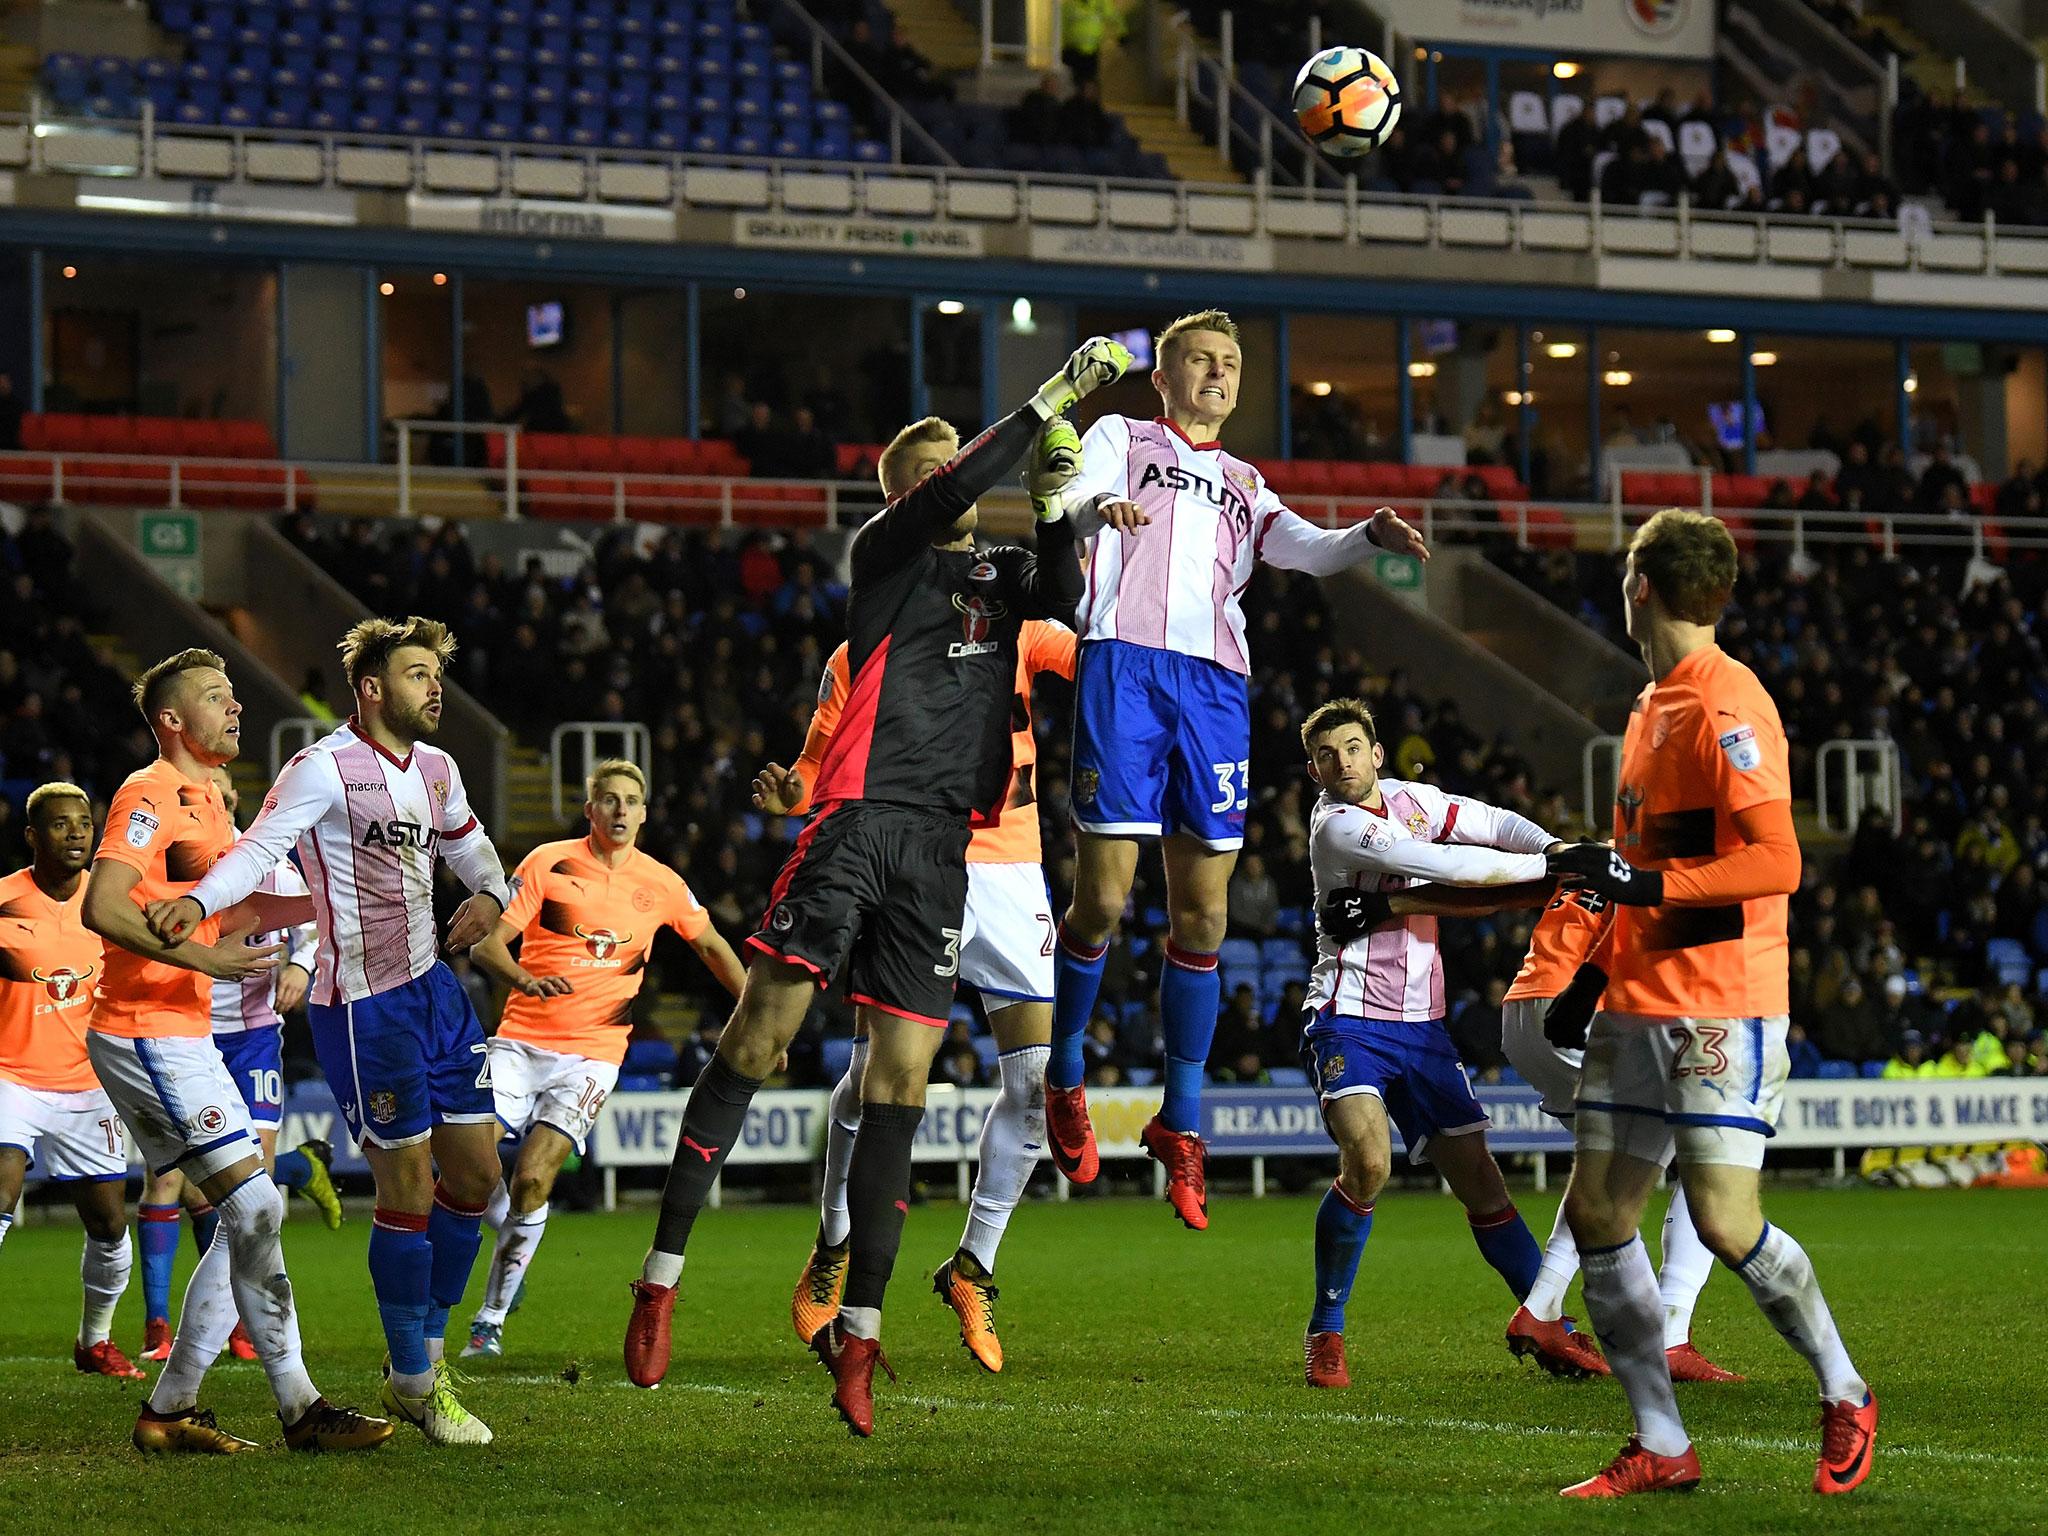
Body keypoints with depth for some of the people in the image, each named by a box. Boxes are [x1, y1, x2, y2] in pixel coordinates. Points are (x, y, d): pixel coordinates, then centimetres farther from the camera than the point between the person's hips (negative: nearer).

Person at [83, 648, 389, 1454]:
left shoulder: (204, 799, 19)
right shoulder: (151, 794, -11)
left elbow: (223, 913, 27)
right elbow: (102, 907, -22)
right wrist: (201, 958, -27)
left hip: (179, 1039, 10)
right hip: (148, 1034, -10)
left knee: (250, 1217, 9)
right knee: (255, 1207, -13)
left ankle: (170, 1409, 12)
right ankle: (299, 1409, -11)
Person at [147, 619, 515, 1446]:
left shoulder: (437, 771, 11)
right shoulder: (324, 768, -13)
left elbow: (470, 847, 28)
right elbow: (260, 847, -25)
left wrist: (490, 894, 5)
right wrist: (197, 900, -44)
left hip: (434, 988, 8)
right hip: (361, 1004, -8)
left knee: (475, 1174, 9)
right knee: (409, 1191, -6)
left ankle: (426, 1354, 24)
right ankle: (413, 1384, 8)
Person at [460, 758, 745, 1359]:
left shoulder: (661, 883, 7)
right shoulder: (548, 863, 1)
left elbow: (711, 946, 23)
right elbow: (486, 945, -4)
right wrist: (526, 978, -24)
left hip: (592, 1051, 0)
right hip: (520, 1039, 0)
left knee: (532, 1177, -17)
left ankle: (492, 1319, -5)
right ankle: (514, 1241, 18)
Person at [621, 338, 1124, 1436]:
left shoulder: (1001, 573, 21)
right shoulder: (884, 553, 7)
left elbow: (1064, 597, 1)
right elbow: (944, 498, -12)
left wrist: (1053, 508, -13)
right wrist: (1047, 404, -11)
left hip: (940, 850, 4)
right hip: (857, 823, -4)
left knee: (900, 1084, 1)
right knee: (755, 1043, -9)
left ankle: (857, 1332, 3)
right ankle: (662, 1277, -2)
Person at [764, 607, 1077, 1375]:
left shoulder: (1014, 636, 7)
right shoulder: (858, 660, 3)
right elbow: (817, 768, 3)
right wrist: (787, 794, -18)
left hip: (1011, 872, 2)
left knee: (1037, 1078, -6)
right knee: (872, 1073, -8)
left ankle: (973, 1267, 10)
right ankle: (835, 1245, 18)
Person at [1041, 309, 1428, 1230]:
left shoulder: (1243, 486, 28)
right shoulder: (1122, 438, 16)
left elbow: (1304, 551, 11)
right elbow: (1071, 506, -4)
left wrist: (1370, 537, -11)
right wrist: (1098, 506, -29)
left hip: (1216, 682, 4)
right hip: (1125, 663, -4)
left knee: (1203, 914, 1)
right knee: (1103, 900, -10)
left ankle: (1180, 1120, 9)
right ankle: (1063, 1078, 11)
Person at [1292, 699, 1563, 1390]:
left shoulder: (1410, 799, 9)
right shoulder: (1335, 827, -13)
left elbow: (1496, 826, 7)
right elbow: (1449, 866, -20)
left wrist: (1560, 850, -14)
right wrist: (1545, 869, -16)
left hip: (1421, 1025, 6)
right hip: (1350, 1019, -6)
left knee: (1477, 1176, 4)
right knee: (1368, 1160, -26)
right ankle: (1326, 1333, -11)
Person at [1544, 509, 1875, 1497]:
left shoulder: (1728, 708, -13)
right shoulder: (1653, 704, 16)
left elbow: (1778, 862, -21)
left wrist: (1647, 883, -24)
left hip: (1721, 1008, -9)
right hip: (1638, 1001, 9)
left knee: (1724, 1225, -12)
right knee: (1594, 1214, 2)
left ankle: (1845, 1397, 11)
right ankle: (1660, 1448, 7)